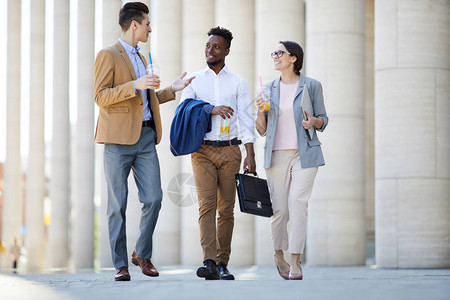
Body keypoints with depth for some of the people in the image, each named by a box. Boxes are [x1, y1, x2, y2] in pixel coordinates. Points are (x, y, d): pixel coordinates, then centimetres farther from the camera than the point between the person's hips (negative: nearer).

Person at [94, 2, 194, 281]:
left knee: (154, 198, -3)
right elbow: (101, 97, -11)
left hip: (145, 137, 7)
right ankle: (120, 264, 3)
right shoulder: (108, 56, -2)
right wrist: (134, 86, -21)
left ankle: (143, 253, 14)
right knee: (118, 204, -2)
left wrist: (172, 90, 21)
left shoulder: (141, 58, 24)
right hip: (119, 137, -7)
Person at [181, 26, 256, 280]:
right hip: (203, 150, -1)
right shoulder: (195, 80, 10)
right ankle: (209, 262, -22)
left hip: (229, 150, 1)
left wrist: (250, 155, -4)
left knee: (226, 209, 1)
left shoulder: (238, 83, 9)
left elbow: (246, 120, 5)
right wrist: (211, 110, -13)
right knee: (207, 205, -13)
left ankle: (222, 263, 6)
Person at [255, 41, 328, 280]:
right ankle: (279, 254, 24)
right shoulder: (269, 88, 12)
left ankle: (295, 261, -14)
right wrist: (260, 111, -6)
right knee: (279, 209, 0)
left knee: (297, 202, -16)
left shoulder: (311, 86, 5)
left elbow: (323, 120, 9)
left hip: (304, 153, -2)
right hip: (276, 155, 2)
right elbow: (262, 130, 13)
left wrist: (314, 121, -13)